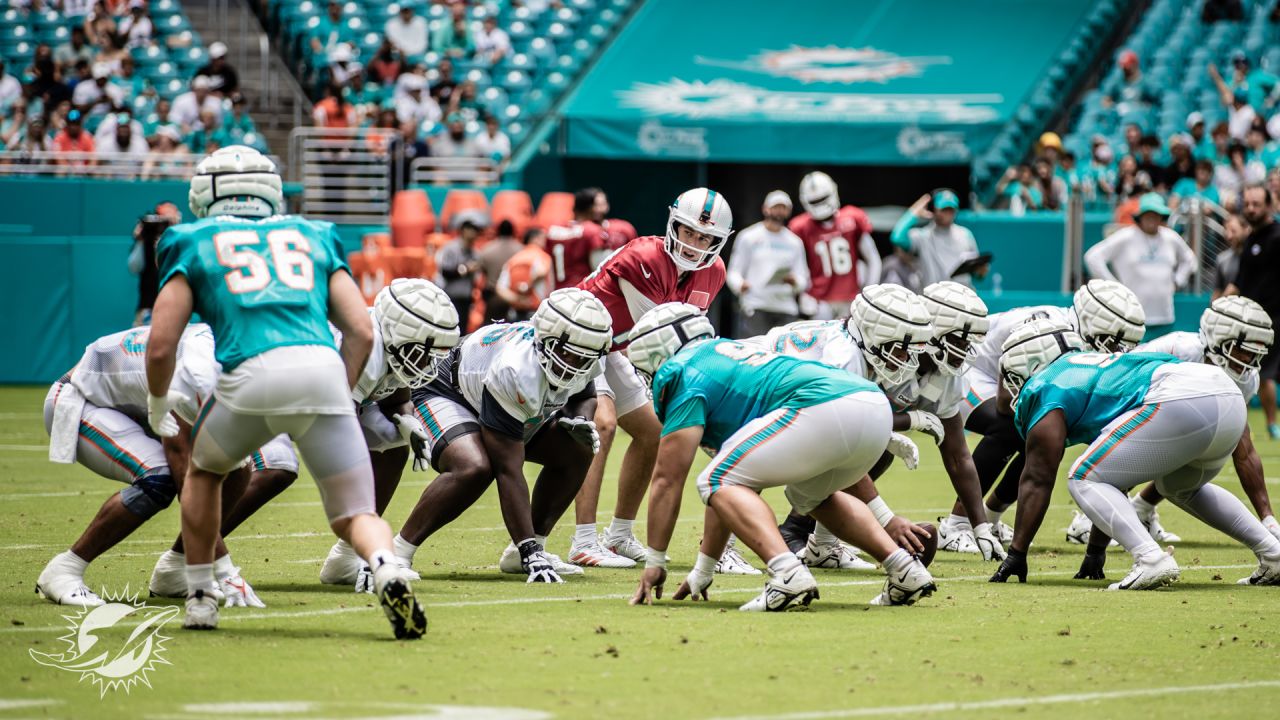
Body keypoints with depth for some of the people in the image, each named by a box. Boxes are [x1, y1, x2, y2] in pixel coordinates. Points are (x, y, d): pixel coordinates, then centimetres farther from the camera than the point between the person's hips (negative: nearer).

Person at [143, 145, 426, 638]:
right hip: (323, 370, 1)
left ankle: (199, 598, 27)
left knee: (204, 470, 29)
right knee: (355, 514, 6)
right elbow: (361, 332, 18)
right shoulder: (313, 238, 27)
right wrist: (337, 401, 29)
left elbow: (160, 347, 13)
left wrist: (158, 409, 30)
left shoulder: (194, 245, 20)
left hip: (251, 375, -1)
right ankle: (388, 570, -26)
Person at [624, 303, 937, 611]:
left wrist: (654, 563, 17)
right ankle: (904, 568, 18)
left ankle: (788, 575, -19)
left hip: (827, 411, -9)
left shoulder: (684, 373, 10)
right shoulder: (726, 357, 36)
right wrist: (702, 572, 43)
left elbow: (668, 479, 8)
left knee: (719, 483, 1)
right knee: (809, 495, 34)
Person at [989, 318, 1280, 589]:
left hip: (1180, 402, -9)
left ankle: (1151, 559, -18)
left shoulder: (1044, 392, 10)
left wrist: (1016, 554, 10)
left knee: (1083, 480, 1)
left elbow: (1037, 481, 6)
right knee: (1181, 486, 35)